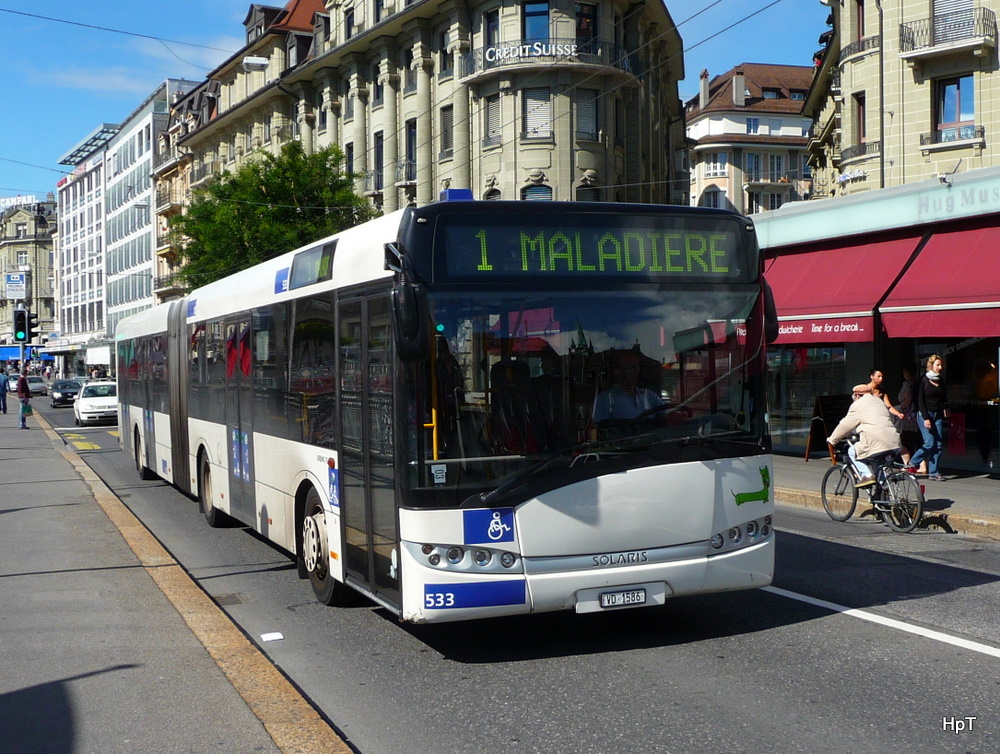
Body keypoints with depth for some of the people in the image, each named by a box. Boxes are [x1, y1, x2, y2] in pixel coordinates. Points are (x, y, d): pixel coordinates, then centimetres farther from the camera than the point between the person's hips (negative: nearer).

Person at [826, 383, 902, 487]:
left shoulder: (857, 405, 5)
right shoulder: (879, 402, 27)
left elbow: (845, 426, 8)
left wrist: (832, 439, 23)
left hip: (876, 444, -7)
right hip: (894, 444, 8)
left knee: (852, 451, 12)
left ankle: (866, 474, -7)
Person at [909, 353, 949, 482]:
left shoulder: (940, 381, 12)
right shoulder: (924, 380, -5)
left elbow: (944, 399, 21)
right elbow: (920, 400, -8)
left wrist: (945, 409, 1)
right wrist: (926, 418, -14)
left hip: (938, 415, 6)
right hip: (925, 414, -6)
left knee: (939, 444, -1)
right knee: (930, 443, -13)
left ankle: (933, 473, 4)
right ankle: (912, 463, 8)